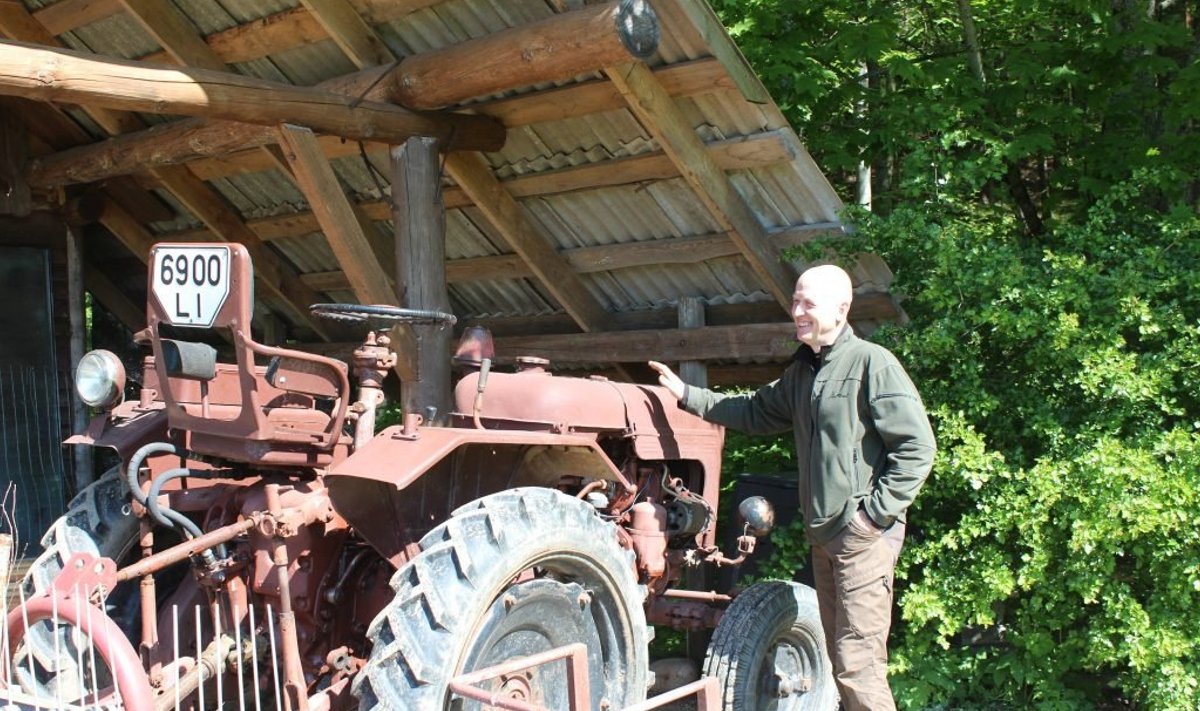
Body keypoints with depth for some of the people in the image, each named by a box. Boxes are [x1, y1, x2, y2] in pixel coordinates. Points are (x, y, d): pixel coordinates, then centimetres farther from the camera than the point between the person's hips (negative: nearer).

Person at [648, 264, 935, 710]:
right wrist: (688, 395, 17)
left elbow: (916, 448, -15)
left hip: (862, 535, -8)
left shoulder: (871, 363, -12)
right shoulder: (802, 372, 14)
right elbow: (757, 413, 24)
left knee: (857, 665, -8)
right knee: (839, 655, 15)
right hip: (823, 534, 9)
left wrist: (875, 513, -16)